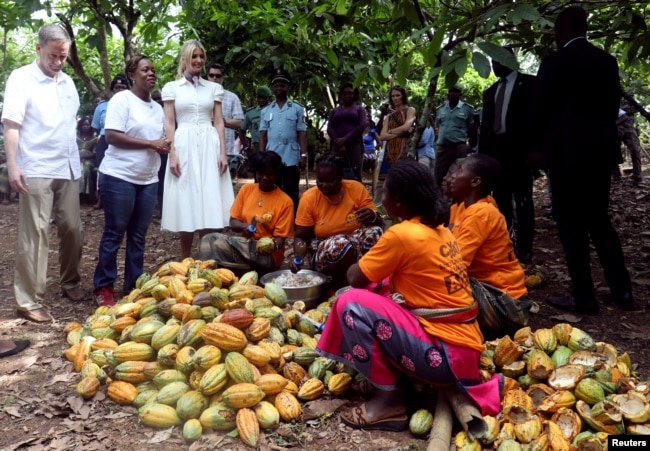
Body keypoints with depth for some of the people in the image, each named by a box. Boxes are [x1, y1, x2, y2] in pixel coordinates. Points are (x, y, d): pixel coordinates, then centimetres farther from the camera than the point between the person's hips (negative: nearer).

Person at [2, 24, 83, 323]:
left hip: (68, 169, 6)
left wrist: (77, 159, 17)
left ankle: (70, 282, 29)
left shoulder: (68, 82, 14)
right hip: (36, 171, -6)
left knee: (72, 229, 10)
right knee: (35, 235, -4)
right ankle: (29, 301, 2)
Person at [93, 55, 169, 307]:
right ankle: (103, 286, 10)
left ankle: (133, 285, 17)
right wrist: (151, 144, -17)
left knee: (138, 235, 9)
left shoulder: (157, 108, 16)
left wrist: (165, 146, -1)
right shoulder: (122, 99, -5)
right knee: (114, 234, 0)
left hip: (148, 179, 6)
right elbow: (112, 136, -15)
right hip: (120, 176, -6)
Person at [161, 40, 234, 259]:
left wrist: (223, 152, -2)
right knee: (185, 208, 0)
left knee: (210, 207, -1)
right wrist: (172, 154, -8)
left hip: (209, 147, 2)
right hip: (184, 146, -1)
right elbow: (169, 124, 3)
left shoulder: (214, 88, 12)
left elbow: (219, 122, 8)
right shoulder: (171, 87, 7)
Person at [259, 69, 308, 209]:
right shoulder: (266, 110, 12)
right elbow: (263, 134, 11)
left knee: (291, 193, 1)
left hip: (291, 158, -2)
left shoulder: (297, 109, 5)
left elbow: (301, 133, 2)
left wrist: (304, 154, -6)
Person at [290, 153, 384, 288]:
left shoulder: (356, 188, -9)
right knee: (340, 245, -34)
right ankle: (339, 286, -10)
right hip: (325, 252, -1)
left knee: (375, 232, -29)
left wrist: (373, 216, -29)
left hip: (359, 248, 1)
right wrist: (298, 257, -25)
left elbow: (380, 225, -5)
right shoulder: (309, 197, -10)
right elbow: (301, 237, -4)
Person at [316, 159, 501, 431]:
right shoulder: (439, 230, 9)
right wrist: (375, 266, 11)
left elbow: (355, 278, -7)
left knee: (352, 303, -14)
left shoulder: (402, 234, -17)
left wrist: (357, 266, 13)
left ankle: (388, 401, -5)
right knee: (377, 291, 17)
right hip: (460, 343, 9)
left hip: (445, 354, -9)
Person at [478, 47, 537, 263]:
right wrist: (482, 154, 8)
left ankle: (524, 249, 4)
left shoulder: (528, 83, 2)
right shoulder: (490, 92, 19)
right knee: (501, 201, 9)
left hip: (518, 149, -6)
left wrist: (532, 149, -14)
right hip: (496, 150, 6)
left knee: (523, 201, 0)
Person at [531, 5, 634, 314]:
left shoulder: (554, 62, -9)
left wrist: (539, 146, 10)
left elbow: (539, 109, -5)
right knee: (599, 220, 15)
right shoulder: (607, 61, 9)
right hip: (602, 148, 6)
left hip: (567, 150, -6)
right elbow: (613, 105, 12)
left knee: (571, 224, 0)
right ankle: (621, 290, 18)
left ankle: (584, 297, 3)